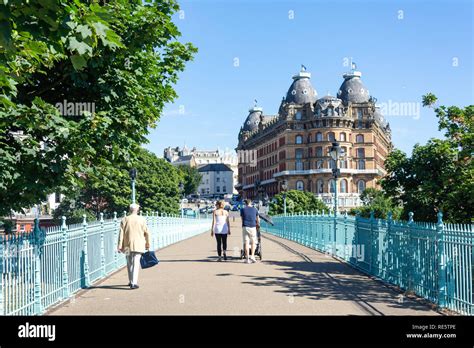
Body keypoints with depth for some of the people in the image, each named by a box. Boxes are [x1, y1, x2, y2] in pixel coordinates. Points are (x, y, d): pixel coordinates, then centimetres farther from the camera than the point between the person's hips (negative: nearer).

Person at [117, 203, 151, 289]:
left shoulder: (124, 220, 0)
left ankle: (131, 281, 27)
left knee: (129, 264, 16)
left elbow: (121, 233, -2)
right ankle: (134, 283, -12)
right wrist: (147, 244, 13)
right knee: (136, 264, -3)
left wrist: (120, 246, 0)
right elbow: (147, 233, 2)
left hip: (128, 245, 2)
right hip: (138, 245, -2)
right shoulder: (142, 219, -1)